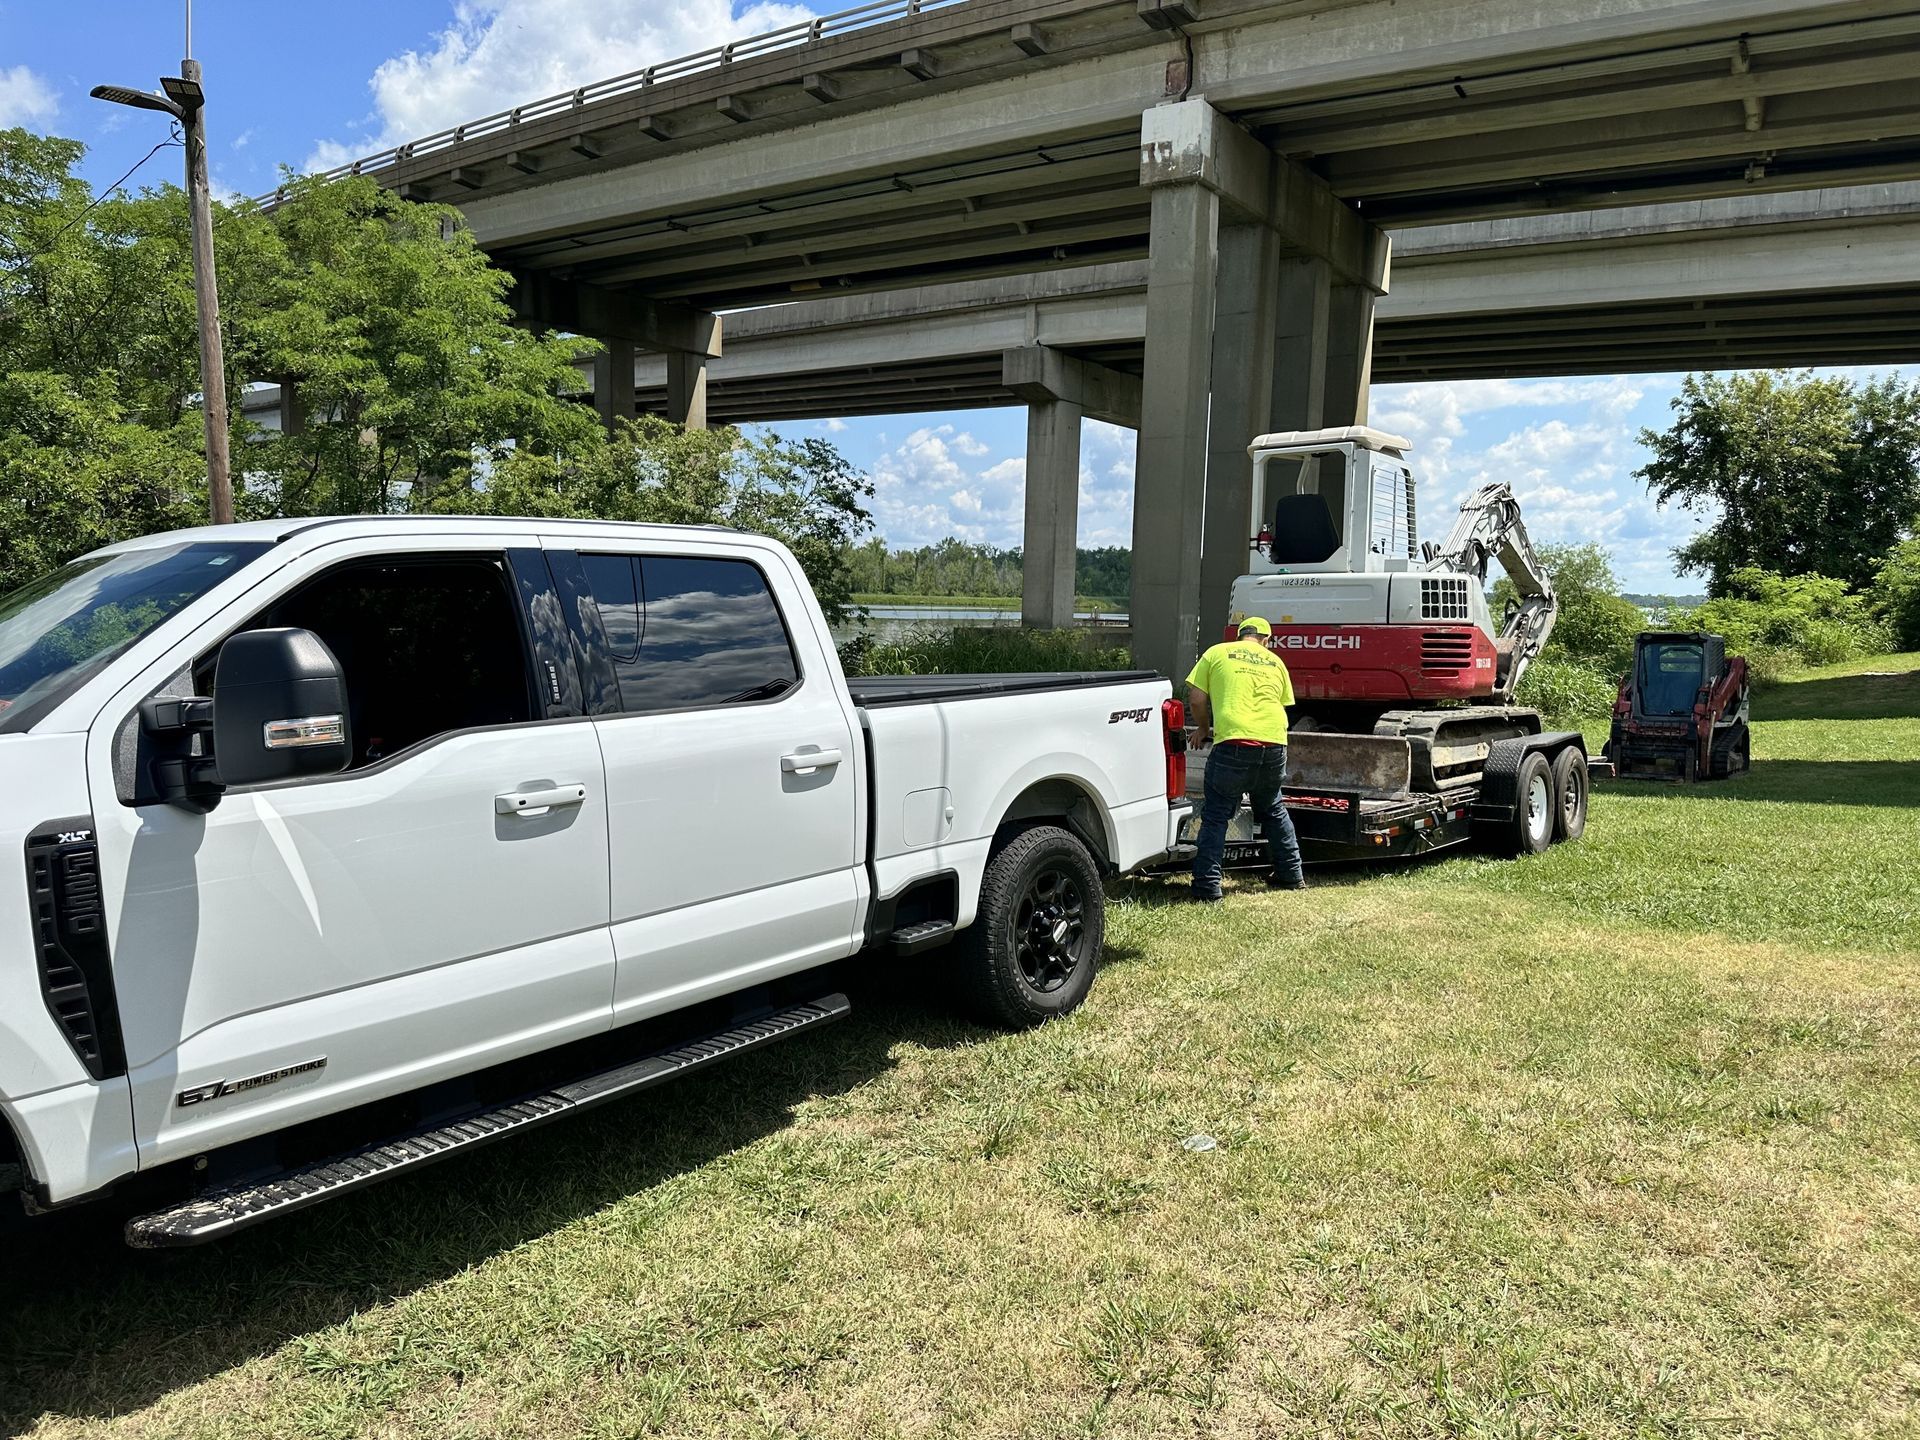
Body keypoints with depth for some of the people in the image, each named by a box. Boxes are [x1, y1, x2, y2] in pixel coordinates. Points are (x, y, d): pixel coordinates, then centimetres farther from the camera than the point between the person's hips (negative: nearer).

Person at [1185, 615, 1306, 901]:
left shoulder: (1217, 653, 10)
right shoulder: (1275, 661, 20)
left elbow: (1196, 700, 6)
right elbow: (1283, 705, 20)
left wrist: (1204, 728, 23)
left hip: (1234, 743, -4)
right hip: (1274, 743, 4)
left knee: (1216, 816, 5)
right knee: (1273, 810, 25)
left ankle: (1207, 885, 0)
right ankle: (1291, 875, 32)